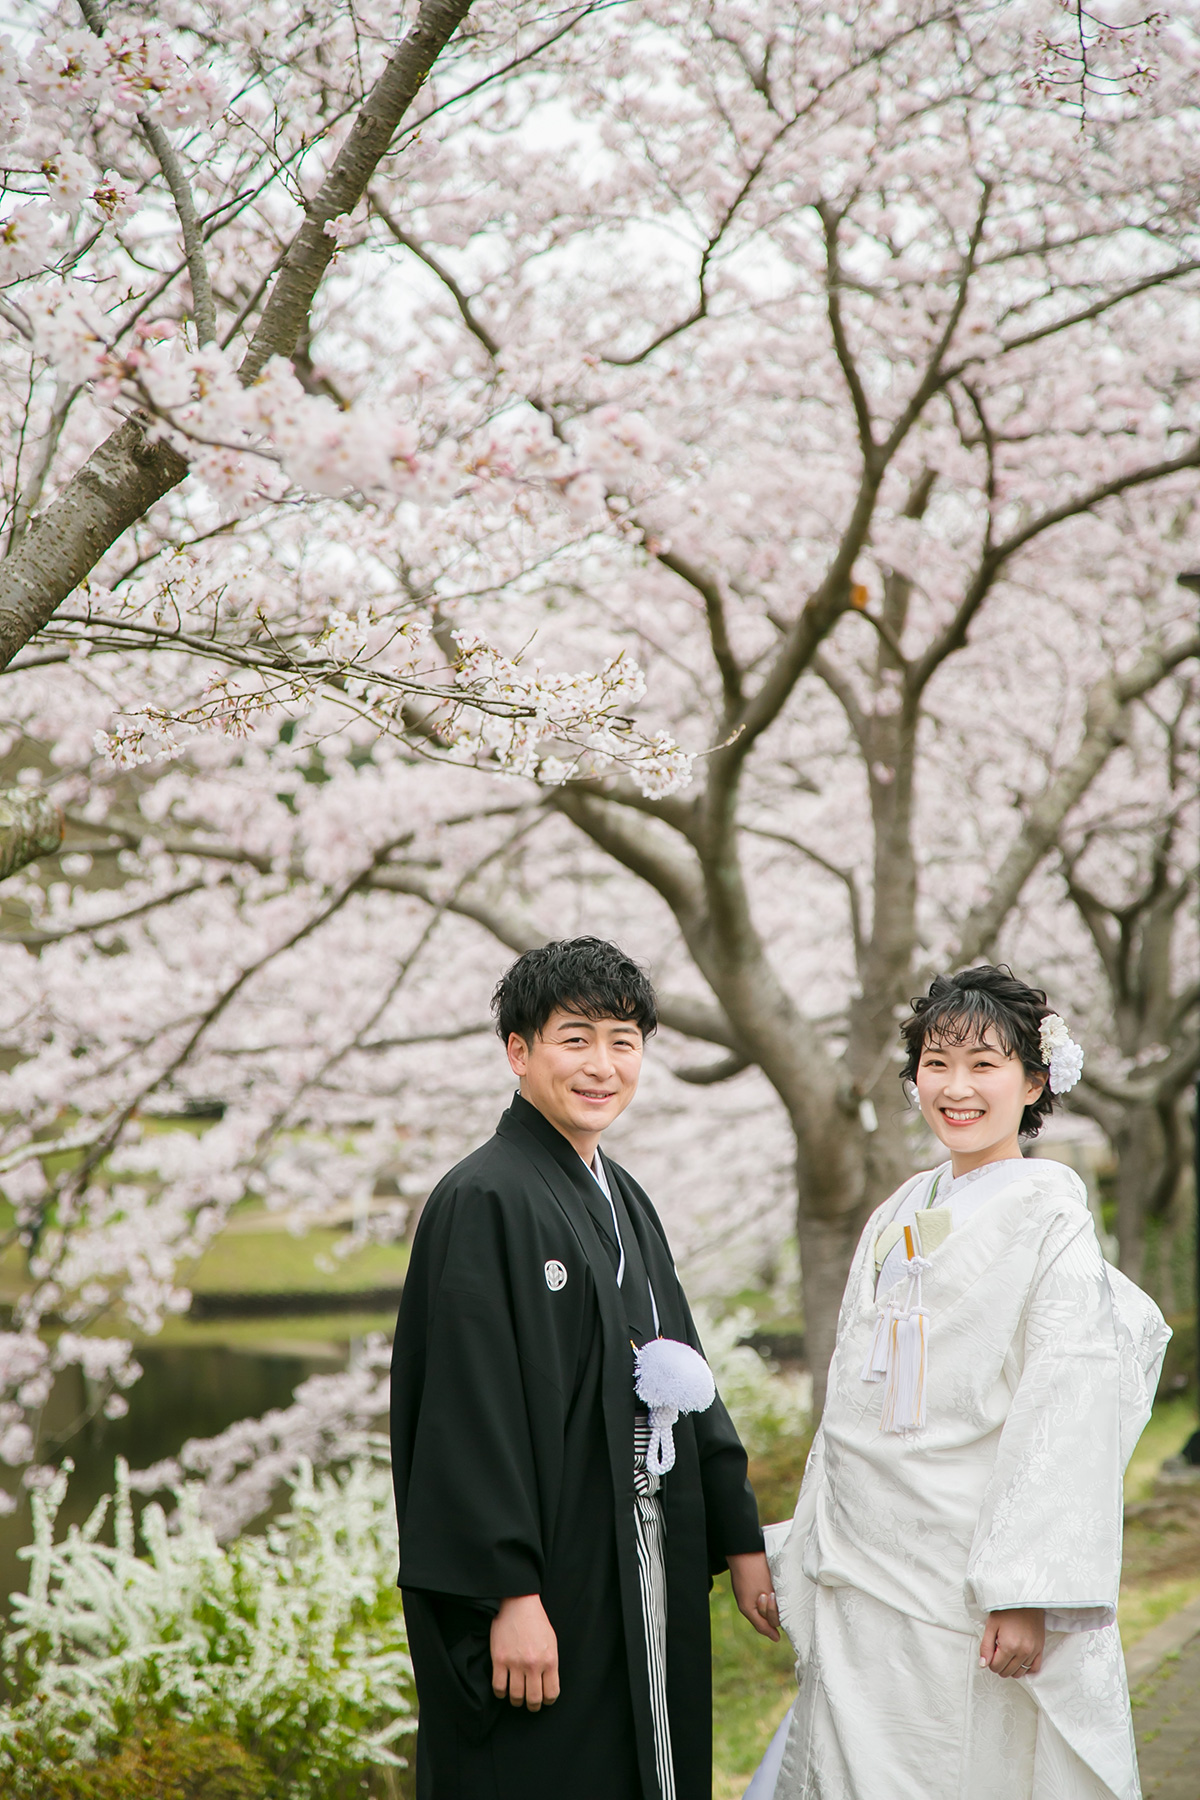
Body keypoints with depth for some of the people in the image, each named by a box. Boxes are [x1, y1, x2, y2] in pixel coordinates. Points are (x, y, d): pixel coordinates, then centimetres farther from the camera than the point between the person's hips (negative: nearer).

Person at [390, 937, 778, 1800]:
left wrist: (739, 1536, 14)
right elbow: (470, 1412, -18)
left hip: (647, 1577, 8)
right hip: (546, 1590, -8)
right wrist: (510, 1594, -22)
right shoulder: (483, 1201, -12)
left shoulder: (625, 1199, 14)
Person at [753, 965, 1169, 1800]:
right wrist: (817, 1555, 15)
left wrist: (1029, 1596, -20)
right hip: (864, 1575, 6)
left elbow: (1069, 1408, -14)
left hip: (974, 1581, -6)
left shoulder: (1047, 1208, -8)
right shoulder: (900, 1214, 12)